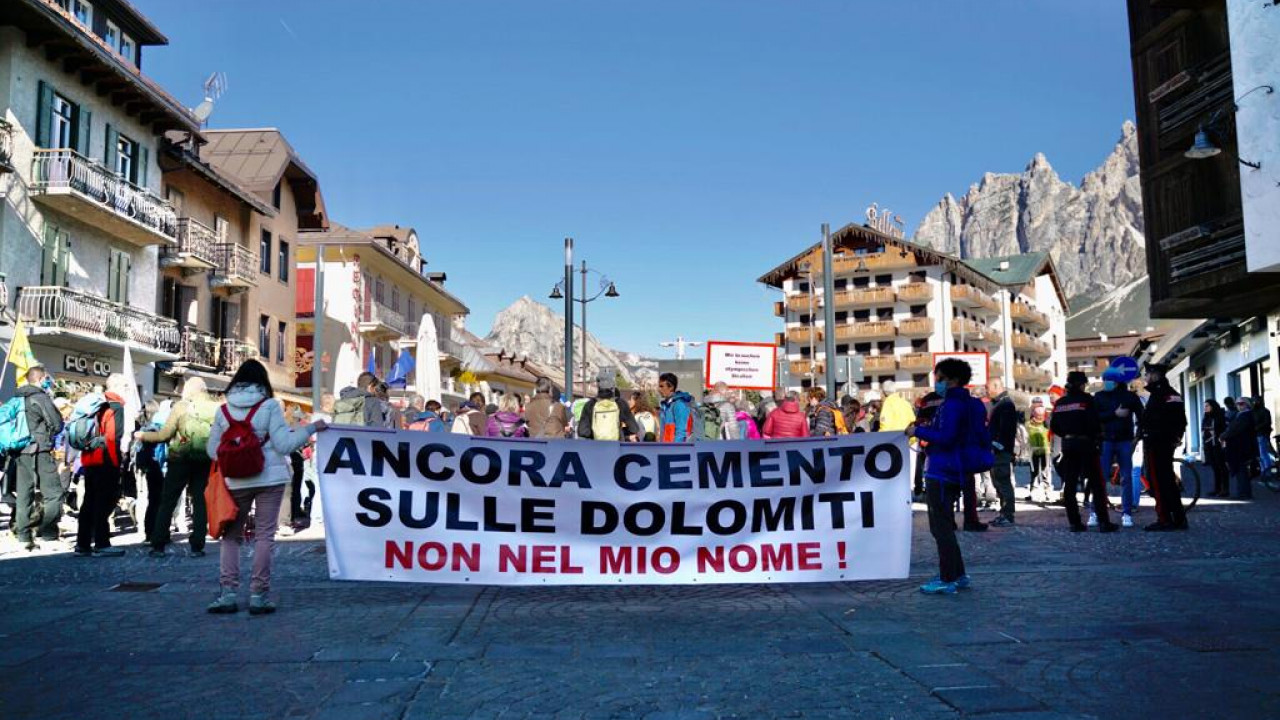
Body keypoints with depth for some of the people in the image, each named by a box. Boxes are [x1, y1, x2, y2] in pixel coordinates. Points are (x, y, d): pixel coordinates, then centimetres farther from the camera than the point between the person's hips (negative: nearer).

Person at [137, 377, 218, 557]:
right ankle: (197, 546, 5)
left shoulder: (181, 406, -5)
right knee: (200, 503, 8)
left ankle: (158, 546, 8)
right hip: (205, 462, 2)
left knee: (167, 502, 7)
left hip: (181, 460, -2)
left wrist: (143, 435, 8)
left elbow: (164, 435, -7)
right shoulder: (216, 408, 1)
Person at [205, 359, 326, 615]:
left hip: (236, 481, 3)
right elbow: (284, 444, -11)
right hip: (269, 479, -2)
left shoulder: (223, 410, 1)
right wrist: (311, 428, -1)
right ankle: (258, 595, 4)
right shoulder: (269, 406, -8)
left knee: (231, 535, 13)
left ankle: (227, 593, 9)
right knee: (264, 536, 3)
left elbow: (212, 450, 5)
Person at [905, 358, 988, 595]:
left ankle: (948, 580, -2)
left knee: (941, 526, -5)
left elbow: (946, 437, -25)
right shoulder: (963, 403, 16)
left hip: (941, 473, -11)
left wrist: (919, 431, -14)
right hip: (952, 471, 11)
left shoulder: (952, 405, -15)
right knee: (944, 526, 18)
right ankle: (958, 575, 24)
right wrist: (925, 431, 11)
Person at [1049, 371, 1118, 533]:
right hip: (1085, 444, -5)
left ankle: (1074, 522, 6)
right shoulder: (1086, 399, -8)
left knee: (1069, 484, 6)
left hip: (1068, 445, 5)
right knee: (1096, 483, 0)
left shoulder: (1060, 403, 6)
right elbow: (1094, 422, -14)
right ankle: (1103, 522, -3)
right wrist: (1097, 435, 3)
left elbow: (1054, 426, 6)